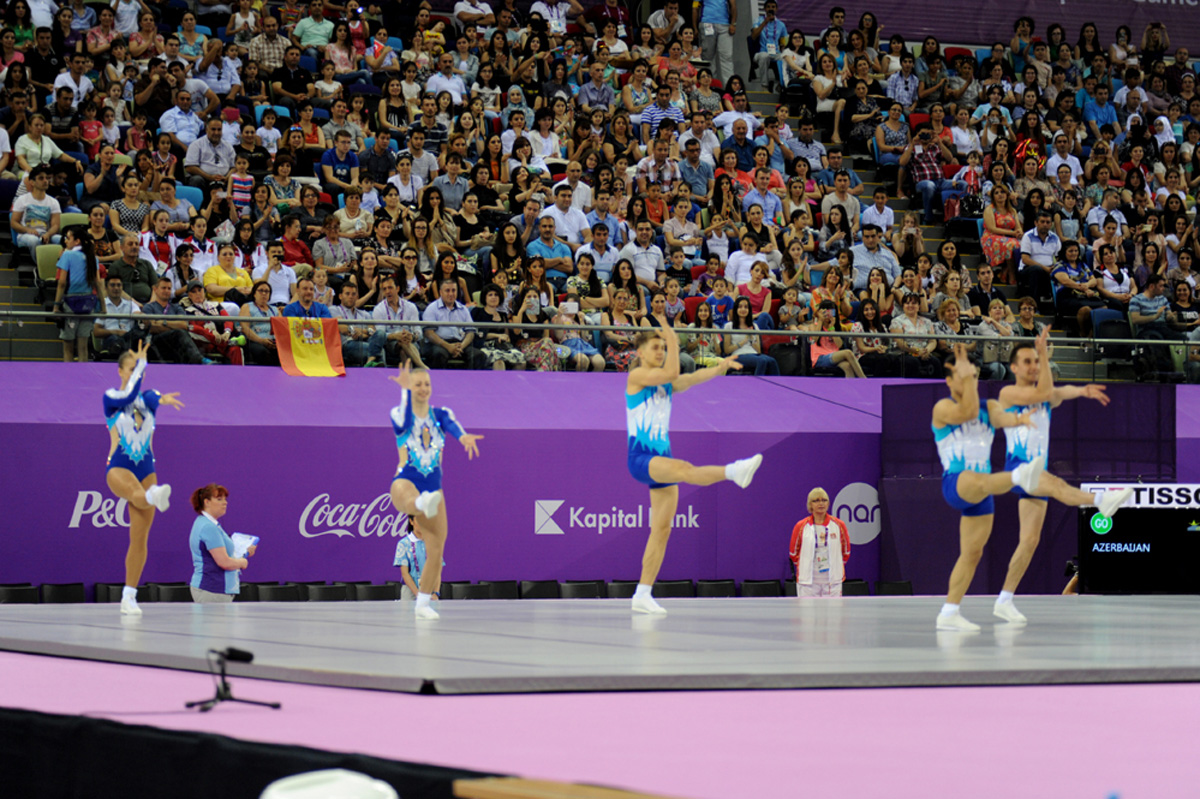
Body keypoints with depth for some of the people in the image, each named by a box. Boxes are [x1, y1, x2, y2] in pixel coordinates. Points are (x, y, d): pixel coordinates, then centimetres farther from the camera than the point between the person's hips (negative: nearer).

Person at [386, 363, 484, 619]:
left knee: (436, 552, -1)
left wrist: (463, 437, -42)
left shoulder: (441, 414, 7)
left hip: (434, 486, 4)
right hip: (406, 480, -4)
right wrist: (405, 390, -42)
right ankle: (424, 505, -80)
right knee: (408, 497, -43)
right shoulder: (399, 414, 2)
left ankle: (423, 604, 14)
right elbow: (405, 419, -24)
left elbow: (452, 425, -17)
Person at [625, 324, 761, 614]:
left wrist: (721, 367, -6)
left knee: (662, 530, 2)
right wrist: (674, 339, -9)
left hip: (662, 459, 8)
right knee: (684, 469, -36)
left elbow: (693, 378, 4)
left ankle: (642, 595, 3)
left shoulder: (666, 383, 18)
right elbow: (672, 372, -17)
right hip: (640, 457, -8)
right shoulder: (636, 376, -4)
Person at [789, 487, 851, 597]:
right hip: (808, 580, -1)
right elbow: (793, 553, 11)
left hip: (832, 579, 1)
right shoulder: (801, 526, 1)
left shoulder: (839, 525, 3)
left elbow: (846, 552, 14)